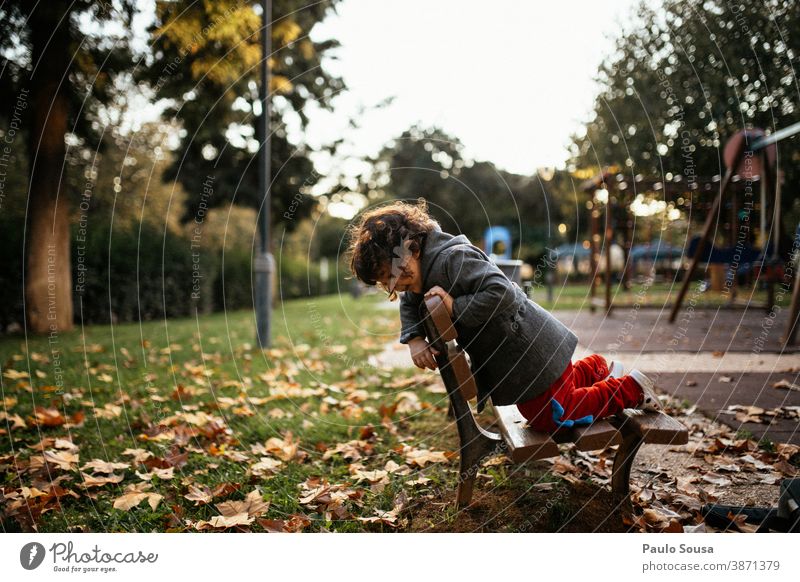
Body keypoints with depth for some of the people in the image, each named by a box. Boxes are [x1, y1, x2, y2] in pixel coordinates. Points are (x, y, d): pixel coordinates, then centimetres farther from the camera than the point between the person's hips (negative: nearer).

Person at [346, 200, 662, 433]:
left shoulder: (453, 257, -30)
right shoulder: (426, 266, 0)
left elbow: (501, 292, -37)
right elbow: (409, 306, 9)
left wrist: (455, 307, -33)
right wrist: (414, 340, -10)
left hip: (529, 350, -10)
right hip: (512, 353, 10)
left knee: (552, 418, 5)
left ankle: (631, 389, 18)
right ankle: (597, 368, 43)